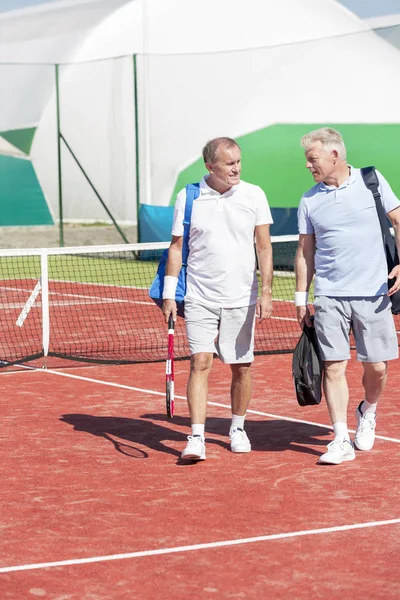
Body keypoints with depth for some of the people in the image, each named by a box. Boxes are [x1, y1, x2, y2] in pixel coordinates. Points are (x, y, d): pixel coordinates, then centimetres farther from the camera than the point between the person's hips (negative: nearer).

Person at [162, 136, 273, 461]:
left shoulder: (254, 195, -1)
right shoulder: (188, 198, -1)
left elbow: (264, 247, 1)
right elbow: (176, 247, 5)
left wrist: (266, 292, -7)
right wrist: (169, 294, 1)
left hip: (241, 299, 1)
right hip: (200, 297, -1)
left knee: (242, 366, 7)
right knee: (201, 363, -10)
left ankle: (238, 428, 26)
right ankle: (197, 438, -11)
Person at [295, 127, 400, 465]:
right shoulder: (309, 201, 6)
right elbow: (305, 252, 11)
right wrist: (301, 299, 8)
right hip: (329, 297, 1)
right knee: (334, 366, -6)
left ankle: (368, 412, 32)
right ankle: (341, 441, -1)